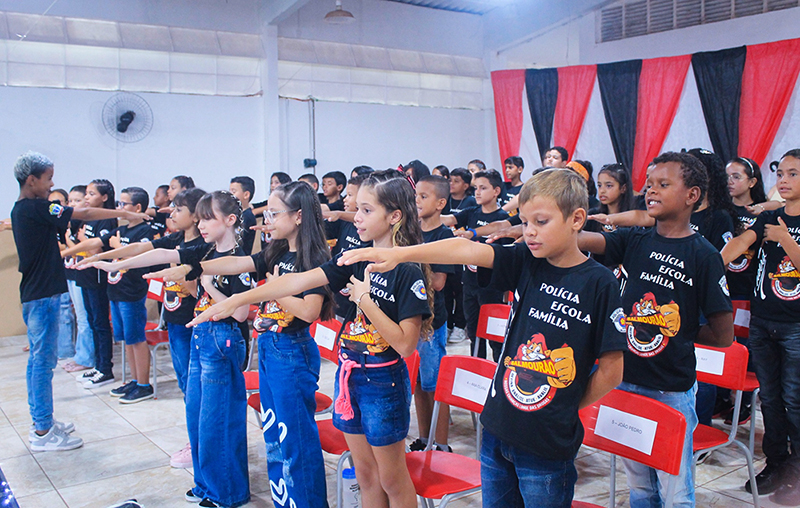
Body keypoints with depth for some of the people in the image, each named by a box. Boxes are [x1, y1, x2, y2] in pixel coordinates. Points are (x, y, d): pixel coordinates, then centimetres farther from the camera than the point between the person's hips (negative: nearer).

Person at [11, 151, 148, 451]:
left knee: (38, 358, 16)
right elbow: (83, 214, -14)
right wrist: (123, 214, -6)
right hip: (43, 294, -10)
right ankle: (43, 432, 4)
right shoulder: (35, 209, -17)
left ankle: (41, 422, 26)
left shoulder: (20, 209, 12)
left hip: (33, 293, 10)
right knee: (44, 360, -4)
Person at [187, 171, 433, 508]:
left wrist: (364, 300, -21)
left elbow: (405, 344, -20)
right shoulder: (356, 259, 1)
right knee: (366, 476, 17)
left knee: (391, 478, 10)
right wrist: (236, 301, -8)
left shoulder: (409, 272, -17)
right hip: (349, 374, 6)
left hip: (384, 382, -6)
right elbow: (298, 281, -3)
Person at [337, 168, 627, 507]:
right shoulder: (525, 262, 0)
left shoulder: (599, 283, -12)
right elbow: (467, 250, -15)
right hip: (497, 431, 4)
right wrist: (400, 254, -27)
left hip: (548, 445, -4)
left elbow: (611, 370, -8)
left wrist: (567, 408, 0)